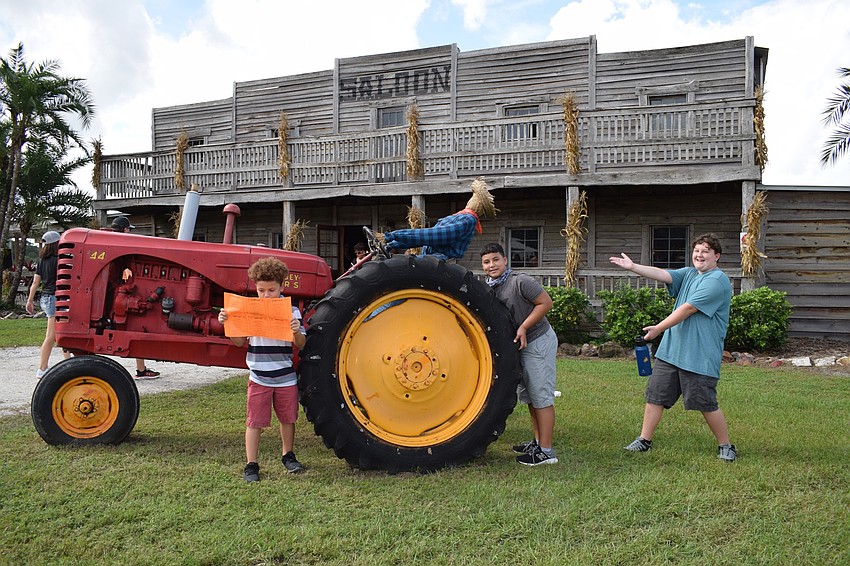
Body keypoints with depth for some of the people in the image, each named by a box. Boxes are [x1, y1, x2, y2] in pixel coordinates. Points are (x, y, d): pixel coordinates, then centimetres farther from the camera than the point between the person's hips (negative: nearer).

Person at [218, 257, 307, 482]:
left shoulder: (292, 311, -4)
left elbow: (300, 345, -4)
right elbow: (239, 341, 4)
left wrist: (297, 332, -26)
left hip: (286, 378, 0)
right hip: (259, 378, 0)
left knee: (288, 419, 14)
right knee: (255, 422, 3)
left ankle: (288, 456, 35)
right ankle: (251, 465, 13)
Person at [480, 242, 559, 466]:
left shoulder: (520, 281, -21)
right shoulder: (490, 288, 3)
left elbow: (546, 302, -18)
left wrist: (524, 327, -21)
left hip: (538, 341, -9)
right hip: (521, 345, 9)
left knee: (540, 396, -5)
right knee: (528, 395, 17)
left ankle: (546, 451, 1)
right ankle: (538, 442, 30)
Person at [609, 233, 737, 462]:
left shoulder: (717, 281, -12)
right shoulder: (688, 274, 14)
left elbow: (687, 309, -17)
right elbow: (662, 274, -1)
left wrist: (659, 328, -16)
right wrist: (633, 267, -14)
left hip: (699, 356, -7)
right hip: (670, 351, 8)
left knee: (706, 404, 0)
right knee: (655, 395, 8)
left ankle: (726, 446, 20)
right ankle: (644, 440, 19)